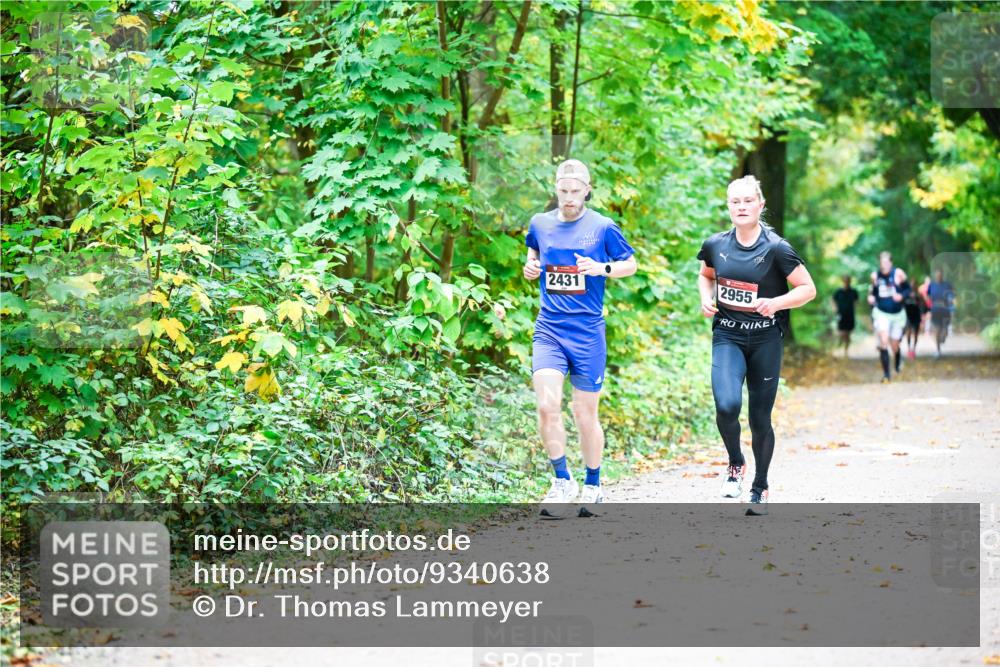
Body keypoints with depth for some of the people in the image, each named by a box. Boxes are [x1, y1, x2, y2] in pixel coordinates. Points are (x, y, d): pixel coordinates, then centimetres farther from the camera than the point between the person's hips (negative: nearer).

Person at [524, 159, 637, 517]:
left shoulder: (603, 227, -2)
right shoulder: (540, 224, 6)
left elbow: (630, 263, 8)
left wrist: (603, 268, -12)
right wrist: (530, 267, 3)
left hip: (587, 333, -2)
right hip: (549, 330, 2)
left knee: (585, 414, 6)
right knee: (548, 407, -15)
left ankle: (593, 486, 25)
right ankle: (562, 481, 1)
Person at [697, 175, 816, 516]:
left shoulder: (776, 248, -10)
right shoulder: (716, 245, 1)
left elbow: (808, 289, -7)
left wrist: (776, 303, -22)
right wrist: (706, 298, 1)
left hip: (766, 340, -1)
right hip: (727, 337, 1)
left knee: (760, 419, 5)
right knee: (727, 405, -22)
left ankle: (760, 488, 27)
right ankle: (735, 463, 7)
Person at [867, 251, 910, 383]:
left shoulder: (898, 273, -10)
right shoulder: (875, 275, -3)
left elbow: (908, 289, -3)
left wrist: (901, 295, -23)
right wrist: (871, 297, -8)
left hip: (897, 314, 0)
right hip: (881, 313, 0)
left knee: (894, 346, 9)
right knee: (883, 342, -19)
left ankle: (898, 359, 47)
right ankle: (886, 374, -14)